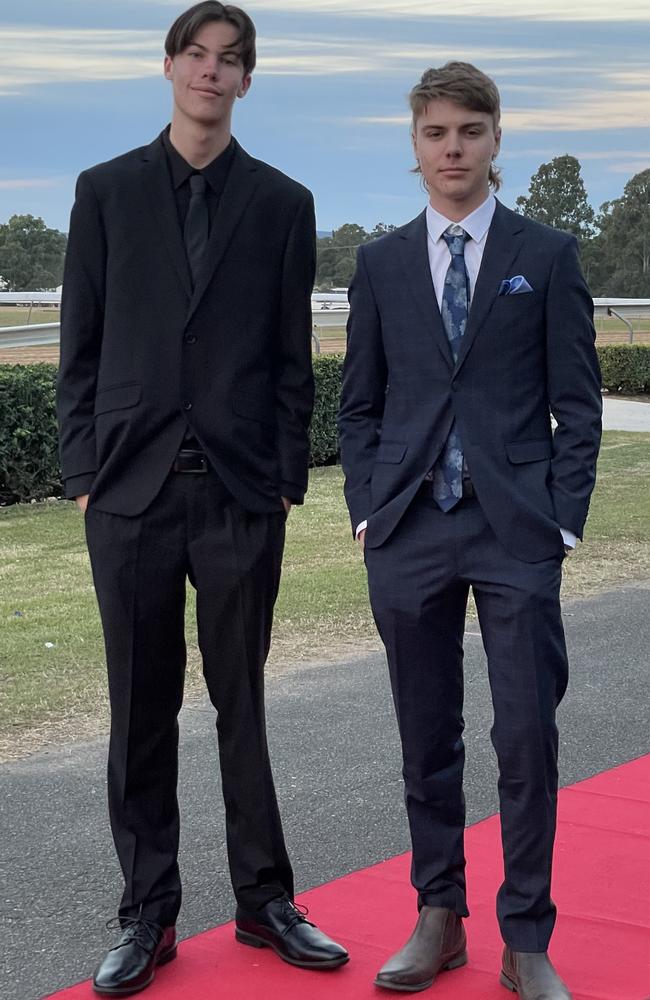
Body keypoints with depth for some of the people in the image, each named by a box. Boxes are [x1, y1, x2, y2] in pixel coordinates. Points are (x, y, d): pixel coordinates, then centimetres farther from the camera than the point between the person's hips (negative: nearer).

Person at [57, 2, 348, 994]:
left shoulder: (282, 203, 7)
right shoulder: (107, 191, 7)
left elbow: (293, 357, 7)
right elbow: (81, 345, 6)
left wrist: (289, 479, 1)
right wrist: (83, 471, 0)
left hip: (242, 492, 0)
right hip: (132, 488, 0)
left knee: (243, 704, 8)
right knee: (142, 710, 6)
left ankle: (265, 901, 20)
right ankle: (148, 915, 17)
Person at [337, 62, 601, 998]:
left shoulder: (547, 255, 3)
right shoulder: (381, 263, 9)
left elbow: (577, 401, 2)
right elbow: (361, 403, 12)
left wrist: (564, 520, -5)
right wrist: (366, 512, 3)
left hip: (517, 532, -2)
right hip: (410, 533, 2)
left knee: (527, 737, -2)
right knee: (427, 737, 10)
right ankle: (439, 919, 23)